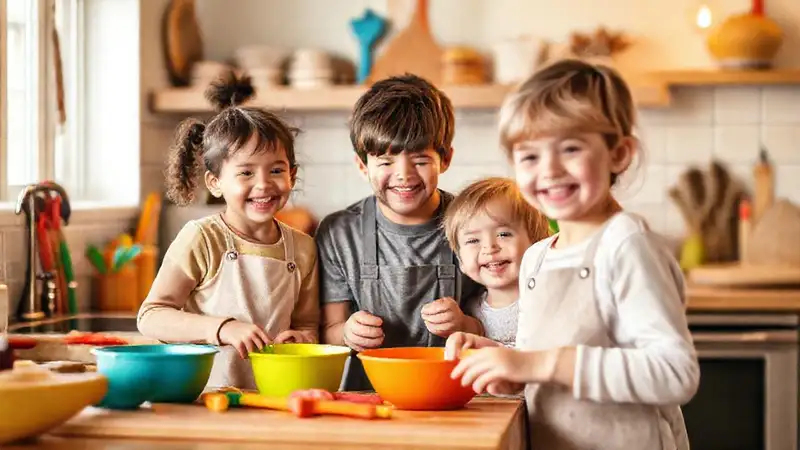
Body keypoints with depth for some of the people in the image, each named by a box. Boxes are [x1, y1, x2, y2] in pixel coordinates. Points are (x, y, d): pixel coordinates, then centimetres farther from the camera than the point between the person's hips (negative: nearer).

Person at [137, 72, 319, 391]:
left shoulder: (302, 248, 10)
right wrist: (222, 328, -17)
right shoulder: (202, 238, -2)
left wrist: (302, 338, -3)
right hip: (203, 398, -6)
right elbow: (150, 317, -6)